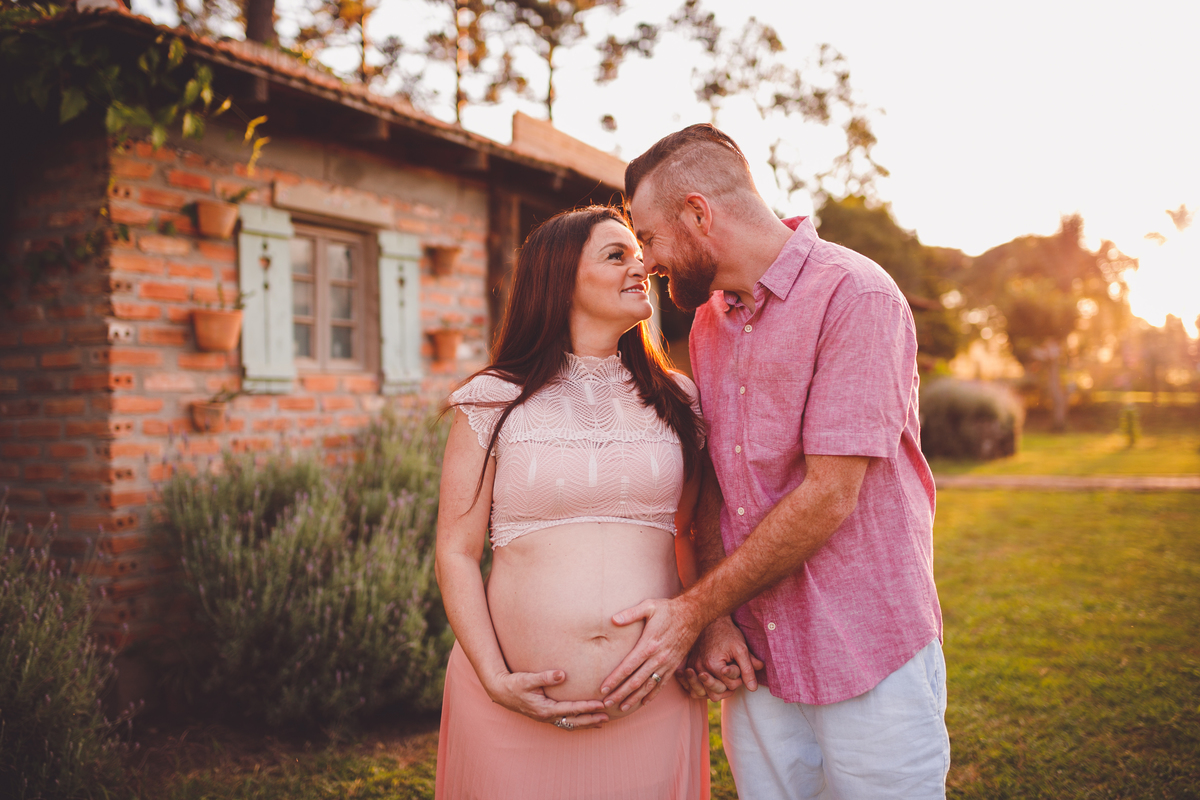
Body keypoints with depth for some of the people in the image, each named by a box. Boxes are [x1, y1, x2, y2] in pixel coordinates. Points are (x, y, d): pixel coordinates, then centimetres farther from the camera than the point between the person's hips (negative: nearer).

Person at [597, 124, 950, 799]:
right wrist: (714, 621, -5)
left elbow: (827, 497, -19)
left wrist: (694, 609, -13)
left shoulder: (856, 296, -14)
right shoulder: (709, 319, 10)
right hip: (755, 660, 6)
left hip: (870, 662, -5)